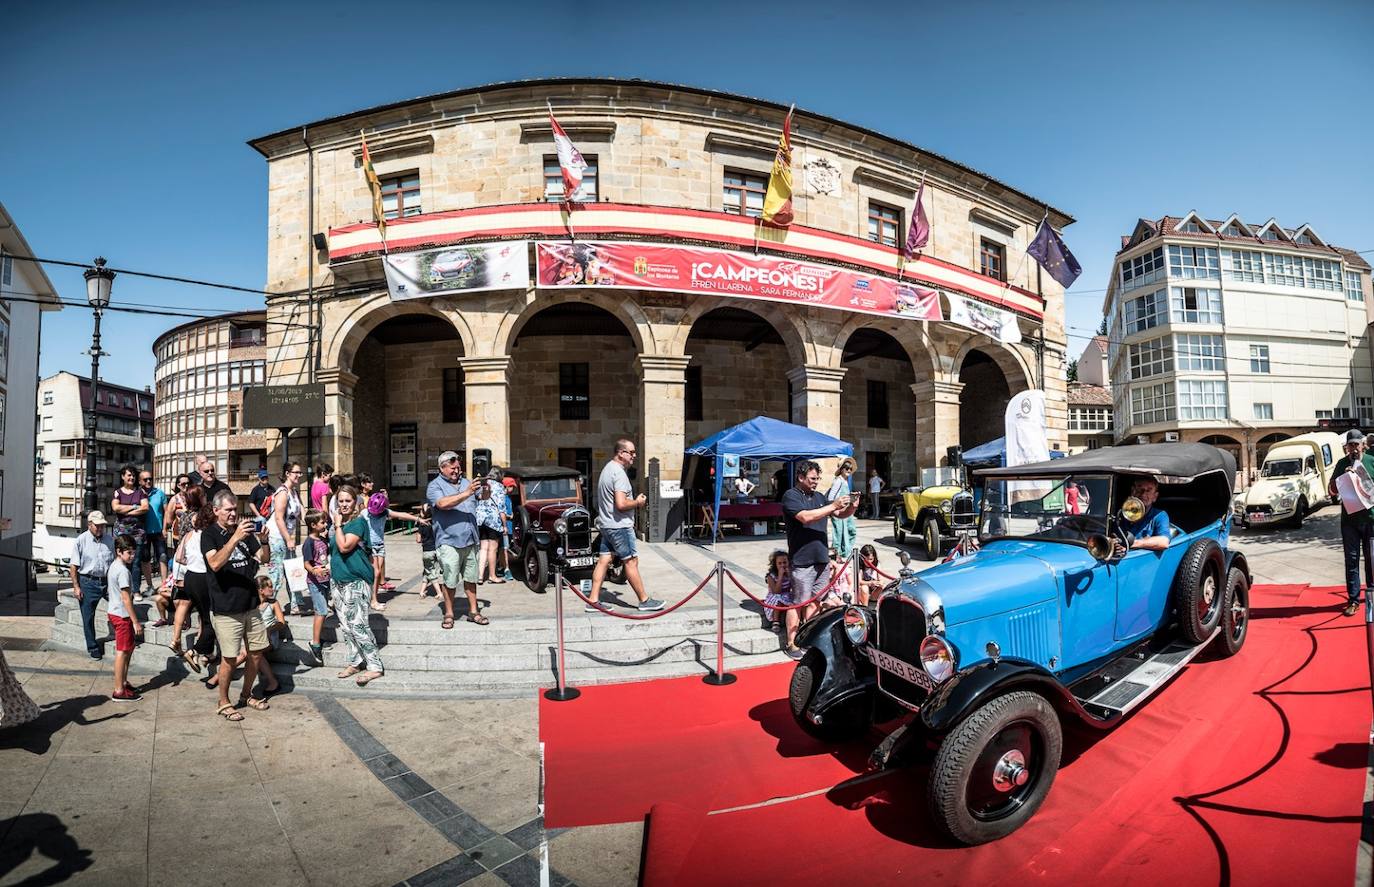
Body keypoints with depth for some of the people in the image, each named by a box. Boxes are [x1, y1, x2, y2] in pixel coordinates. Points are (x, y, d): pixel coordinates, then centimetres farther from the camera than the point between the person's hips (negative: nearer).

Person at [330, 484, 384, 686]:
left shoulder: (358, 522, -11)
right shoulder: (339, 522, 12)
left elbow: (344, 546, -21)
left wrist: (338, 525, -13)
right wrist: (331, 568, 13)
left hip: (356, 581, -8)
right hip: (338, 579, 9)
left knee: (358, 625, -9)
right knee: (345, 625, 12)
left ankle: (375, 666, -3)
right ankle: (355, 662, 23)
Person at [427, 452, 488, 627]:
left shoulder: (465, 482, 14)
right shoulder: (434, 486, -3)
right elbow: (443, 503, -21)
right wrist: (467, 493, -27)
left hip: (470, 540, 5)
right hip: (449, 542, -5)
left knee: (471, 578, 12)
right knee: (449, 580, 0)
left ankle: (473, 611, 21)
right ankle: (448, 614, 13)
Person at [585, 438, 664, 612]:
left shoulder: (607, 468, 15)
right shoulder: (619, 473, -19)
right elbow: (621, 504, -27)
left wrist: (634, 500, 16)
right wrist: (638, 502, -10)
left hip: (606, 524, 10)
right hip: (619, 526, -10)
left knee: (604, 560, 9)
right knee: (631, 561, -1)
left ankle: (593, 600, 10)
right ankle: (644, 601, 8)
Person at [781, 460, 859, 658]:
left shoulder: (819, 497, 15)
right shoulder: (791, 496, -8)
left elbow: (841, 515, 20)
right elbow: (806, 517, -23)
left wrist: (851, 507, -2)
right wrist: (833, 506, -20)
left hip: (822, 558, 7)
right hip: (802, 560, -7)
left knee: (815, 602, 12)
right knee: (798, 603, -4)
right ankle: (791, 644, 4)